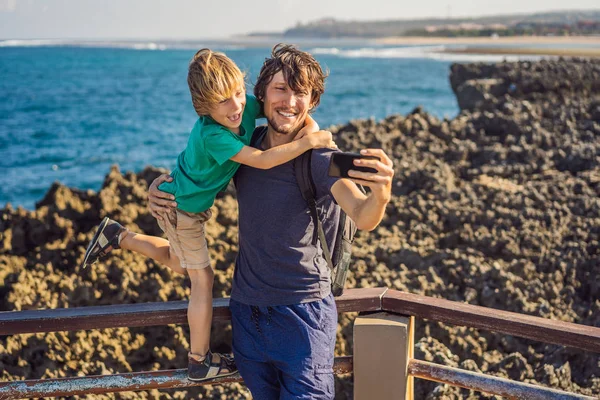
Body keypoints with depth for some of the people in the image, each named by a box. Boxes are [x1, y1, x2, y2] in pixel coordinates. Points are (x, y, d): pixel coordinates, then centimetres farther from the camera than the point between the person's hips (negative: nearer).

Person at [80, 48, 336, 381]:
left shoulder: (246, 105, -18)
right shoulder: (211, 135, -38)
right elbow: (262, 160, -42)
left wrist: (311, 126, -22)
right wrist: (308, 143, -39)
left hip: (188, 202, 8)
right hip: (180, 208, -8)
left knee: (178, 262, 29)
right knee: (203, 278, 3)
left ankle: (118, 236, 36)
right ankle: (200, 361, 16)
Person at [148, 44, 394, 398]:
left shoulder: (320, 158, -14)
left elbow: (364, 219, -30)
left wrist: (381, 194, -53)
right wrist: (158, 186, -3)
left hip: (303, 311, -5)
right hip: (247, 308, 5)